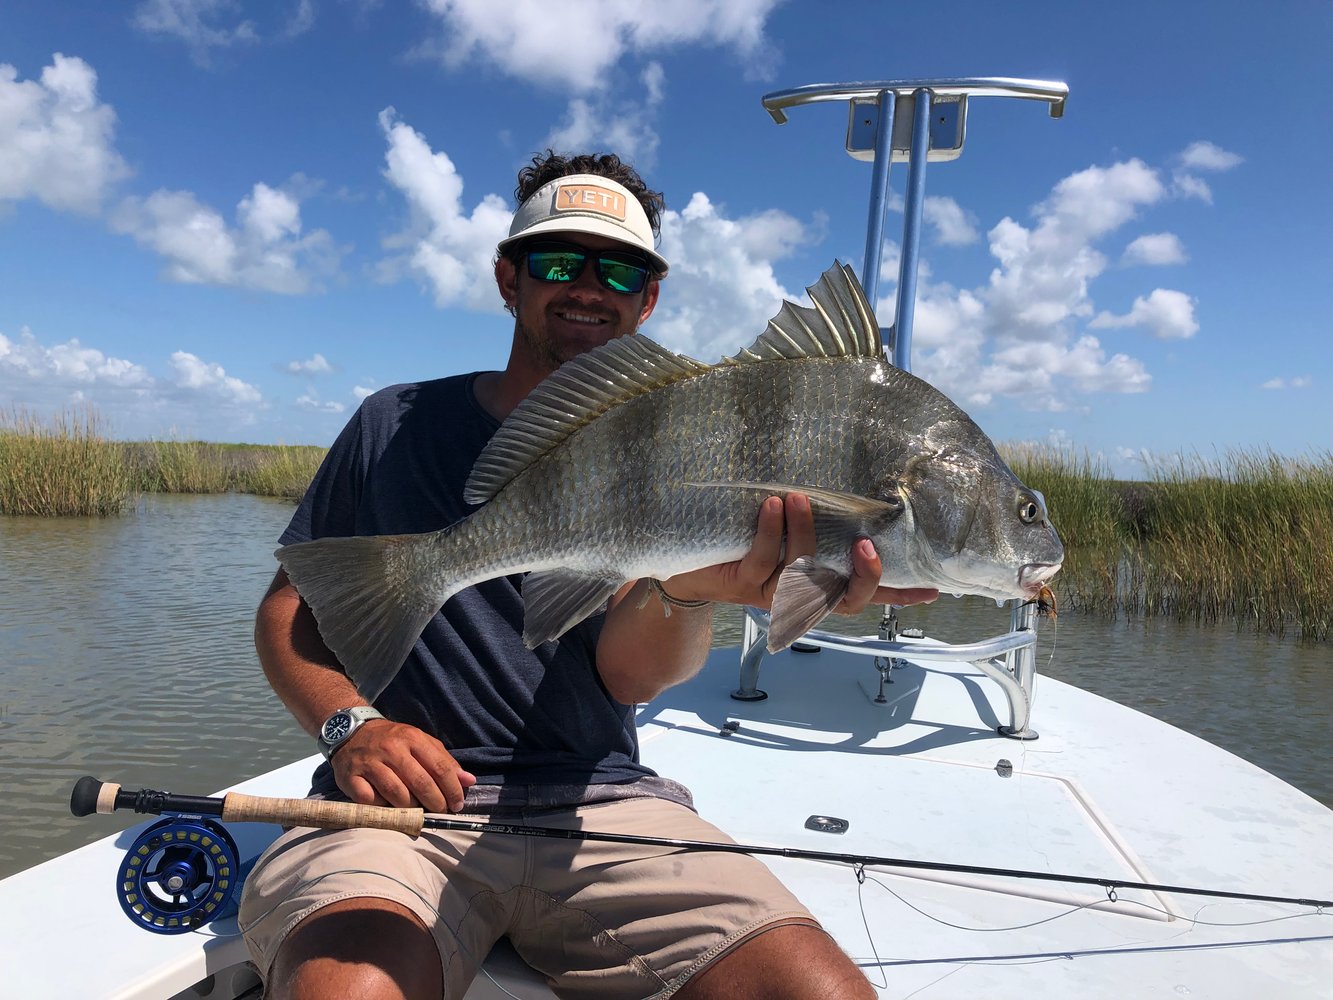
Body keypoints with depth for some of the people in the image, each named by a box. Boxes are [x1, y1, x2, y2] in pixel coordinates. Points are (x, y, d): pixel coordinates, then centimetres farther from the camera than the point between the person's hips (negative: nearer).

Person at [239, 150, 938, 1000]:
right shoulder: (398, 424, 9)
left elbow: (630, 672, -8)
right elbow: (289, 605, 12)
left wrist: (688, 589, -31)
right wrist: (351, 725, -8)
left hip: (603, 808, 2)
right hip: (403, 803, 0)